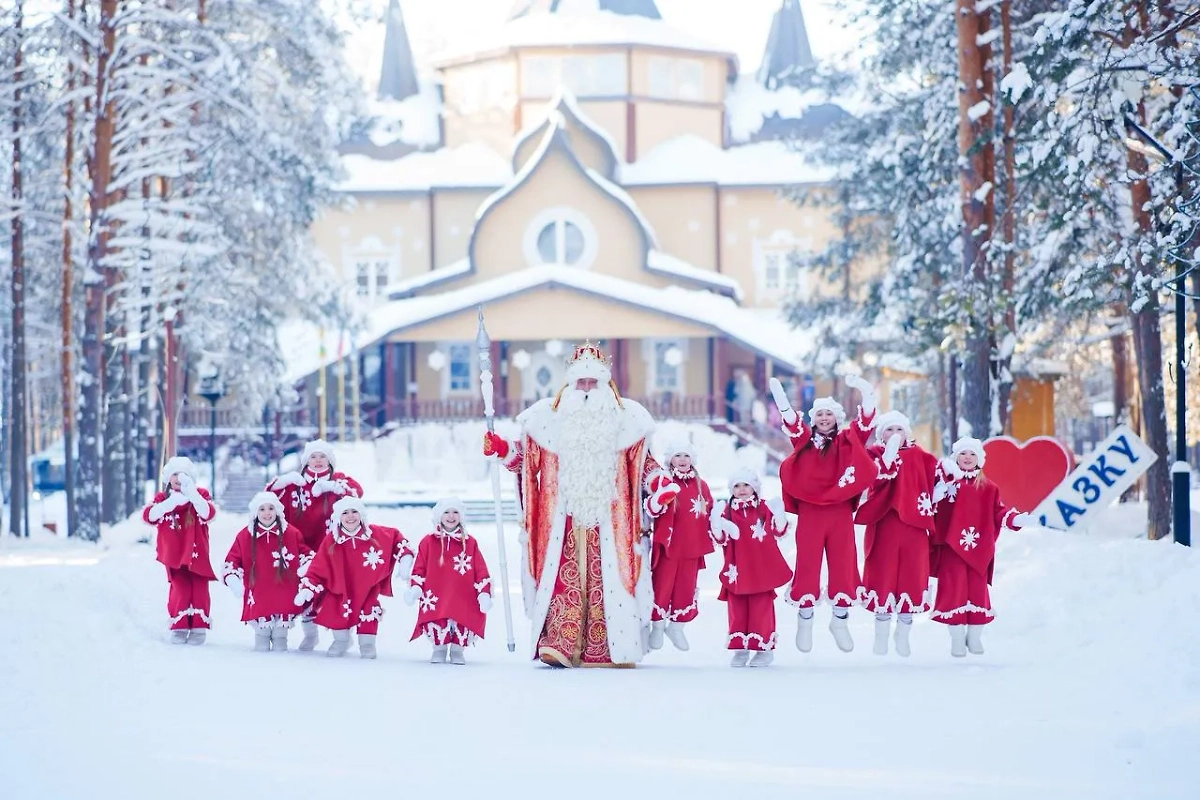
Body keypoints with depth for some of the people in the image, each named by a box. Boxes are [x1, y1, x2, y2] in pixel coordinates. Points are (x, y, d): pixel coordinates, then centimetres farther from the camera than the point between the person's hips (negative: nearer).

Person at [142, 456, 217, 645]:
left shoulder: (200, 495, 0)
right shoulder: (162, 497, 2)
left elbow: (208, 513, -20)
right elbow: (149, 516, -16)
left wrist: (192, 494, -34)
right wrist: (171, 503, -31)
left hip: (197, 553, 0)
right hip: (174, 555, 0)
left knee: (199, 590, -3)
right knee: (180, 590, -8)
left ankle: (199, 628, 6)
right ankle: (179, 627, 3)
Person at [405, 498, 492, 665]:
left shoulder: (470, 543, 8)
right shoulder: (428, 542, 7)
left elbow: (481, 571, 5)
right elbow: (419, 569, 6)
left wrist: (484, 594, -4)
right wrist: (415, 589, -8)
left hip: (463, 600, 1)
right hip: (435, 598, -1)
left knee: (463, 621, -12)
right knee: (437, 624, -19)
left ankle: (457, 649, 17)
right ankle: (439, 648, 10)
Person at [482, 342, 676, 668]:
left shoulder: (623, 419, 9)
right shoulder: (551, 418, 10)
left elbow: (642, 462, 13)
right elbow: (528, 455, 14)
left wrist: (660, 482, -3)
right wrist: (502, 448, -3)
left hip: (607, 518, 0)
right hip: (564, 518, 0)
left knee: (605, 581, -4)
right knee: (565, 579, -9)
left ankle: (603, 649, -2)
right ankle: (557, 644, -15)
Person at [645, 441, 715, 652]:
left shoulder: (700, 485, 9)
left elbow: (710, 512, 16)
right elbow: (652, 511, -16)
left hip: (692, 546, 4)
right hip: (668, 544, -4)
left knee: (686, 586, 8)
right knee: (662, 584, 1)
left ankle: (677, 626, 22)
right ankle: (657, 626, 14)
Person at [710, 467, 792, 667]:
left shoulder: (764, 509, 1)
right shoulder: (728, 511, 3)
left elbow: (778, 532, 0)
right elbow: (721, 538, -2)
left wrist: (778, 515, -16)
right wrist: (716, 523, -19)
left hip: (761, 568, -2)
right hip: (737, 570, 2)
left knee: (761, 607, 1)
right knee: (737, 608, 4)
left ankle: (764, 648, 8)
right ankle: (740, 648, 12)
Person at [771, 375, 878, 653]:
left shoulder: (847, 441, 8)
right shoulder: (805, 440, 11)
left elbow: (866, 421, -2)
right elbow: (790, 419, 1)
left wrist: (865, 391, -15)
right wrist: (778, 392, -11)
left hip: (840, 514, 0)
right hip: (810, 513, 0)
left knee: (843, 565, 3)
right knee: (807, 565, 3)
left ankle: (840, 620, 15)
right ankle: (805, 621, 14)